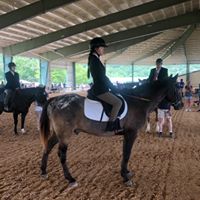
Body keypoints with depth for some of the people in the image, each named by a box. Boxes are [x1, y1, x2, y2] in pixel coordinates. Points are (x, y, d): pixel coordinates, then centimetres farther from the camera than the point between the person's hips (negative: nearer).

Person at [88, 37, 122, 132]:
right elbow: (102, 77, -18)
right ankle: (110, 125, -15)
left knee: (116, 101, 18)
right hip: (100, 90, -11)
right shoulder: (95, 60, -15)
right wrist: (113, 88, -8)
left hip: (99, 88, 11)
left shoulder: (94, 59, 16)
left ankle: (114, 121, 18)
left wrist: (112, 87, 15)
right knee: (118, 102, -17)